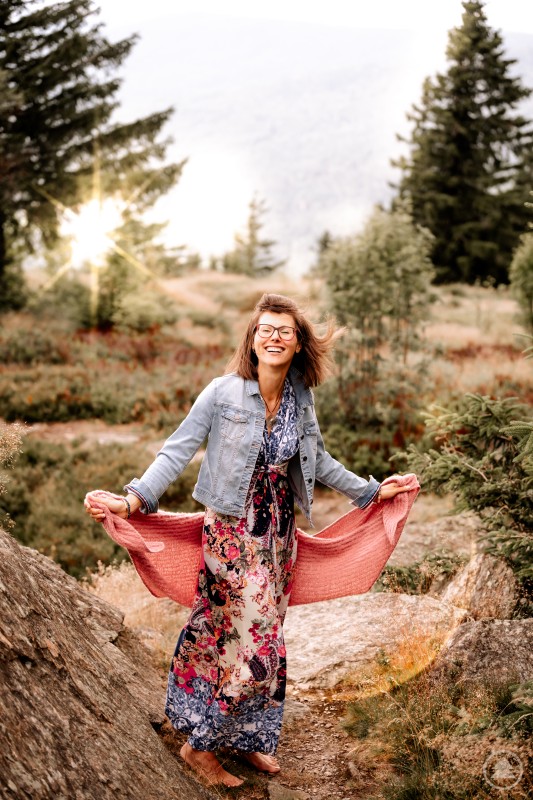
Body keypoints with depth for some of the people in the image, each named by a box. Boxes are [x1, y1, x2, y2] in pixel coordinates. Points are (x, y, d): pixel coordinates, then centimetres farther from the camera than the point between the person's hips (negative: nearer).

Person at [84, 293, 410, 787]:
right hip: (232, 530, -5)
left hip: (279, 532, 6)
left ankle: (248, 738, 30)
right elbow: (178, 451, -14)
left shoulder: (301, 399, 4)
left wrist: (370, 491, 22)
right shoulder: (223, 393, -12)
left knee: (264, 636, 13)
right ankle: (200, 744, 13)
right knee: (246, 638, -5)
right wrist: (134, 500, -27)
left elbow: (318, 461, 18)